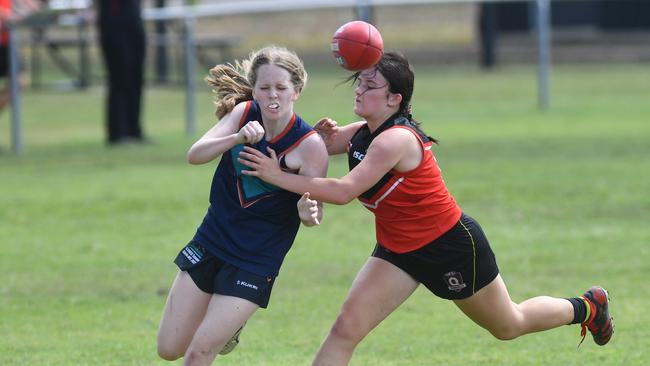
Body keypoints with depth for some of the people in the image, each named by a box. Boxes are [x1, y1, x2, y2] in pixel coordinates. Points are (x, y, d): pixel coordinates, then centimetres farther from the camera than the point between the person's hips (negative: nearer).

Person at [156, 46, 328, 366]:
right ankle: (228, 327, 38)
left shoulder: (310, 145, -19)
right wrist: (238, 138, -36)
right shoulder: (244, 113, -7)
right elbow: (195, 155, -18)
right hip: (210, 242, 5)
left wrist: (308, 212, -39)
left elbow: (313, 207, -15)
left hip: (255, 264, -5)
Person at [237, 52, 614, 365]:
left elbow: (345, 191, -38)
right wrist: (325, 134, -23)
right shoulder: (361, 134, -5)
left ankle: (588, 307, 44)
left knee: (508, 325, 16)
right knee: (346, 329, -11)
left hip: (452, 246, -7)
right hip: (398, 250, 7)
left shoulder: (396, 140, -31)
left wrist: (280, 177, -40)